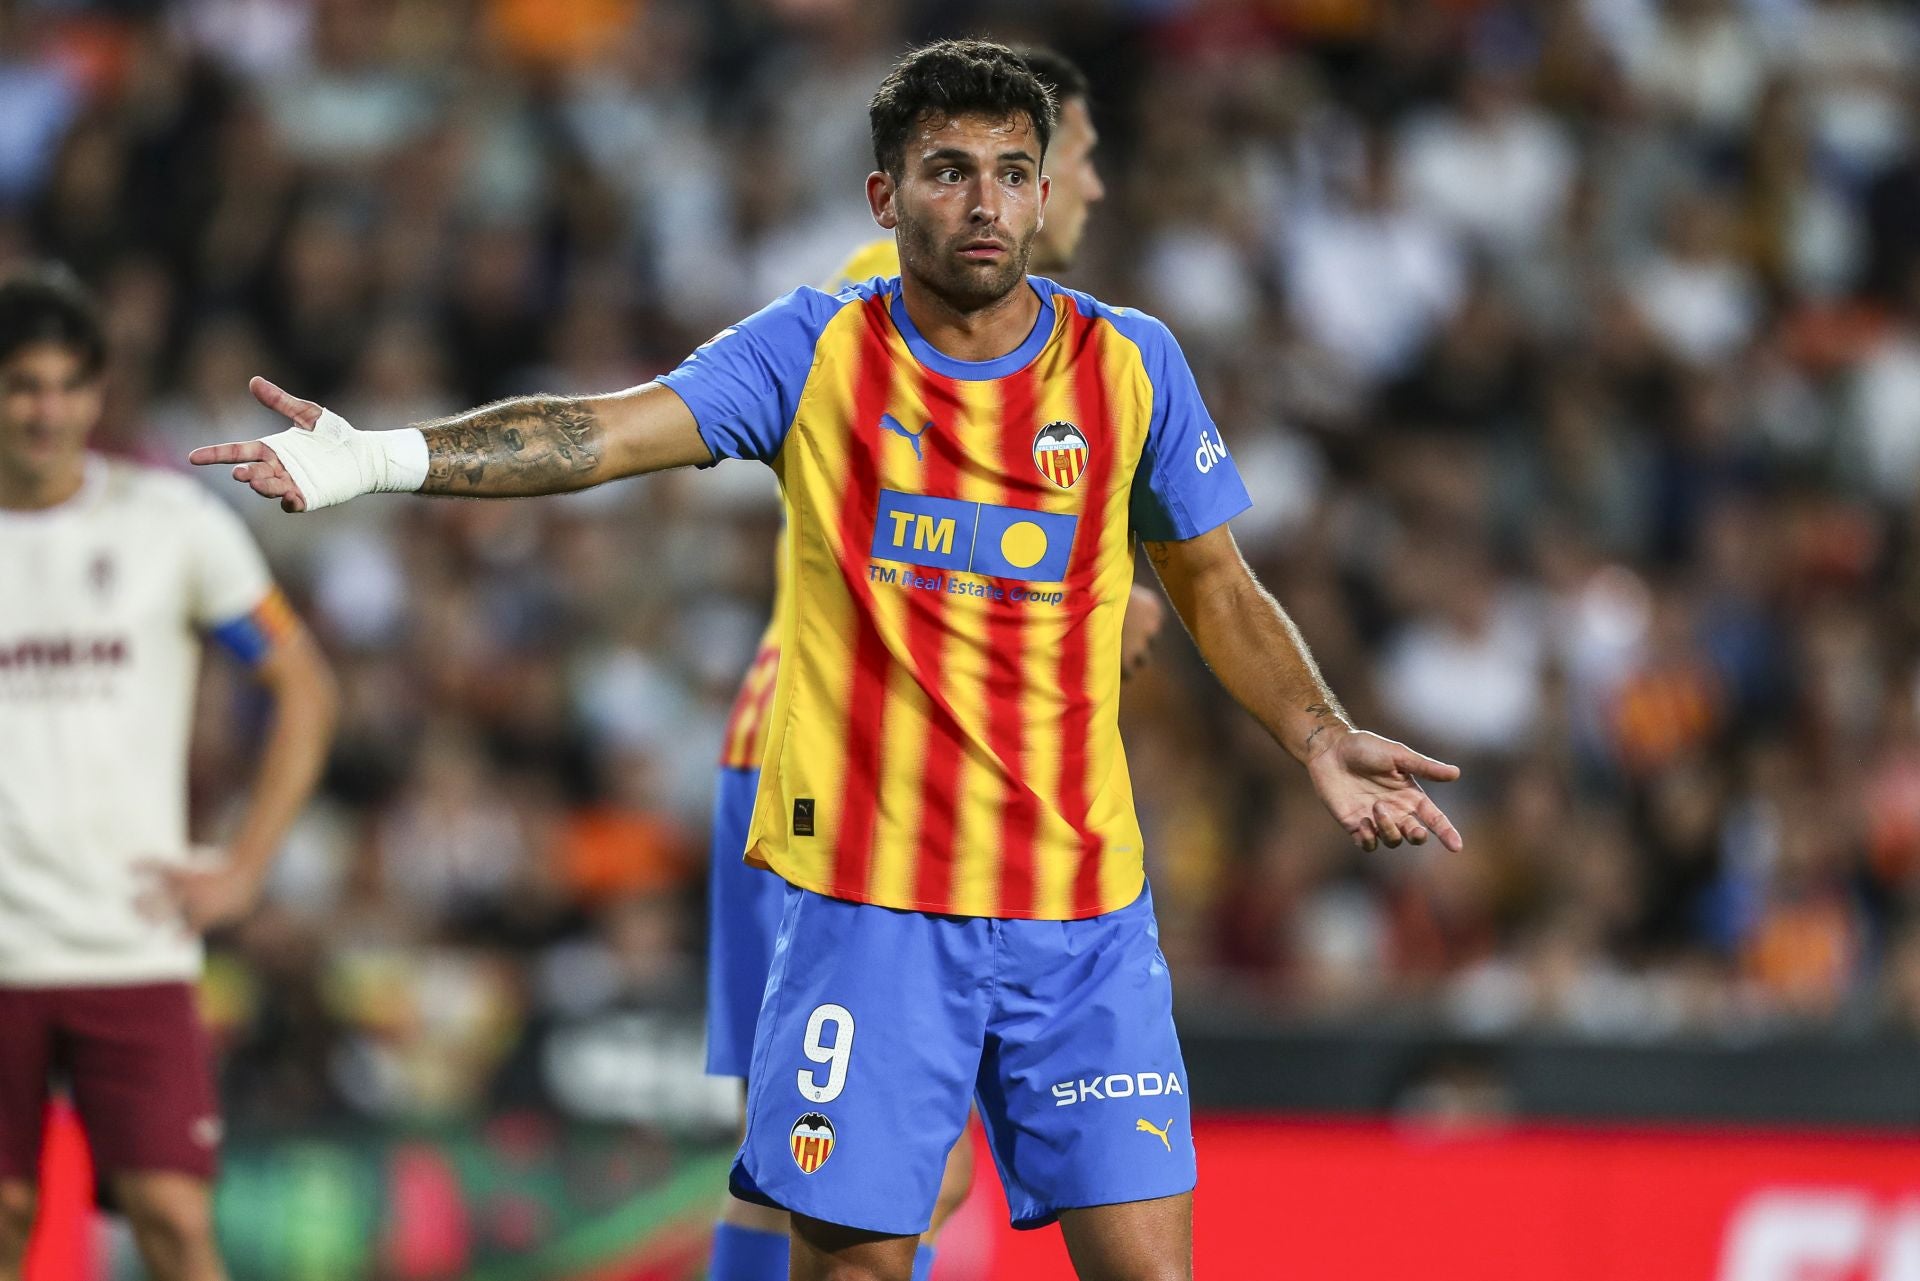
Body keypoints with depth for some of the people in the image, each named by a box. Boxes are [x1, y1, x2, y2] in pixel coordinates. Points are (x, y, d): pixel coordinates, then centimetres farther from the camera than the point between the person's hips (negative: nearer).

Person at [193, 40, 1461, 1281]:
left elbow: (1217, 588, 15)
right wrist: (385, 456, -27)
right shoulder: (817, 352, -1)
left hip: (1083, 910, 2)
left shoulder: (1130, 366, 4)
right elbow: (605, 430, -13)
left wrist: (1322, 739, 1)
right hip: (870, 900, -1)